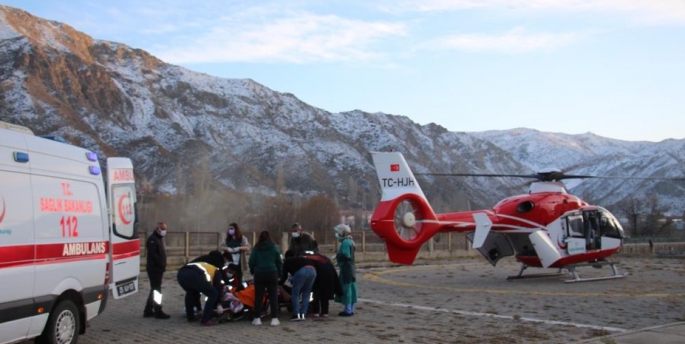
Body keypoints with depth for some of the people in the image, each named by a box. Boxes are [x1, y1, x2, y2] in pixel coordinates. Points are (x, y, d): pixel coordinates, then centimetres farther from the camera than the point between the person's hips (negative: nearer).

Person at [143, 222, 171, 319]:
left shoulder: (158, 239, 18)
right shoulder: (152, 239, -14)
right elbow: (153, 255, -23)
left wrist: (163, 266, 10)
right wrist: (162, 265, -20)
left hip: (158, 269, 10)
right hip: (154, 269, -10)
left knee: (154, 290, 14)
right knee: (157, 290, -7)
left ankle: (148, 311, 20)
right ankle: (158, 312, -4)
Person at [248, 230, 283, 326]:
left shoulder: (256, 248, -1)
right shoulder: (274, 248, 0)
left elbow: (251, 262, 0)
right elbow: (279, 262, 4)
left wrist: (252, 271, 16)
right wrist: (280, 273, 14)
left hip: (259, 274, 0)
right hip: (272, 273, 0)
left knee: (258, 296, 7)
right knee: (273, 296, 3)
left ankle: (257, 318, 7)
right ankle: (274, 318, -1)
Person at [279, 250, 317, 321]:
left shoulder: (287, 262, 26)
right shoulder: (300, 258, 40)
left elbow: (284, 276, 24)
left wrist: (279, 283, 43)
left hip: (301, 271, -5)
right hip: (313, 270, 5)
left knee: (295, 294, 6)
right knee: (306, 294, 15)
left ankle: (296, 315, -1)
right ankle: (303, 315, 12)